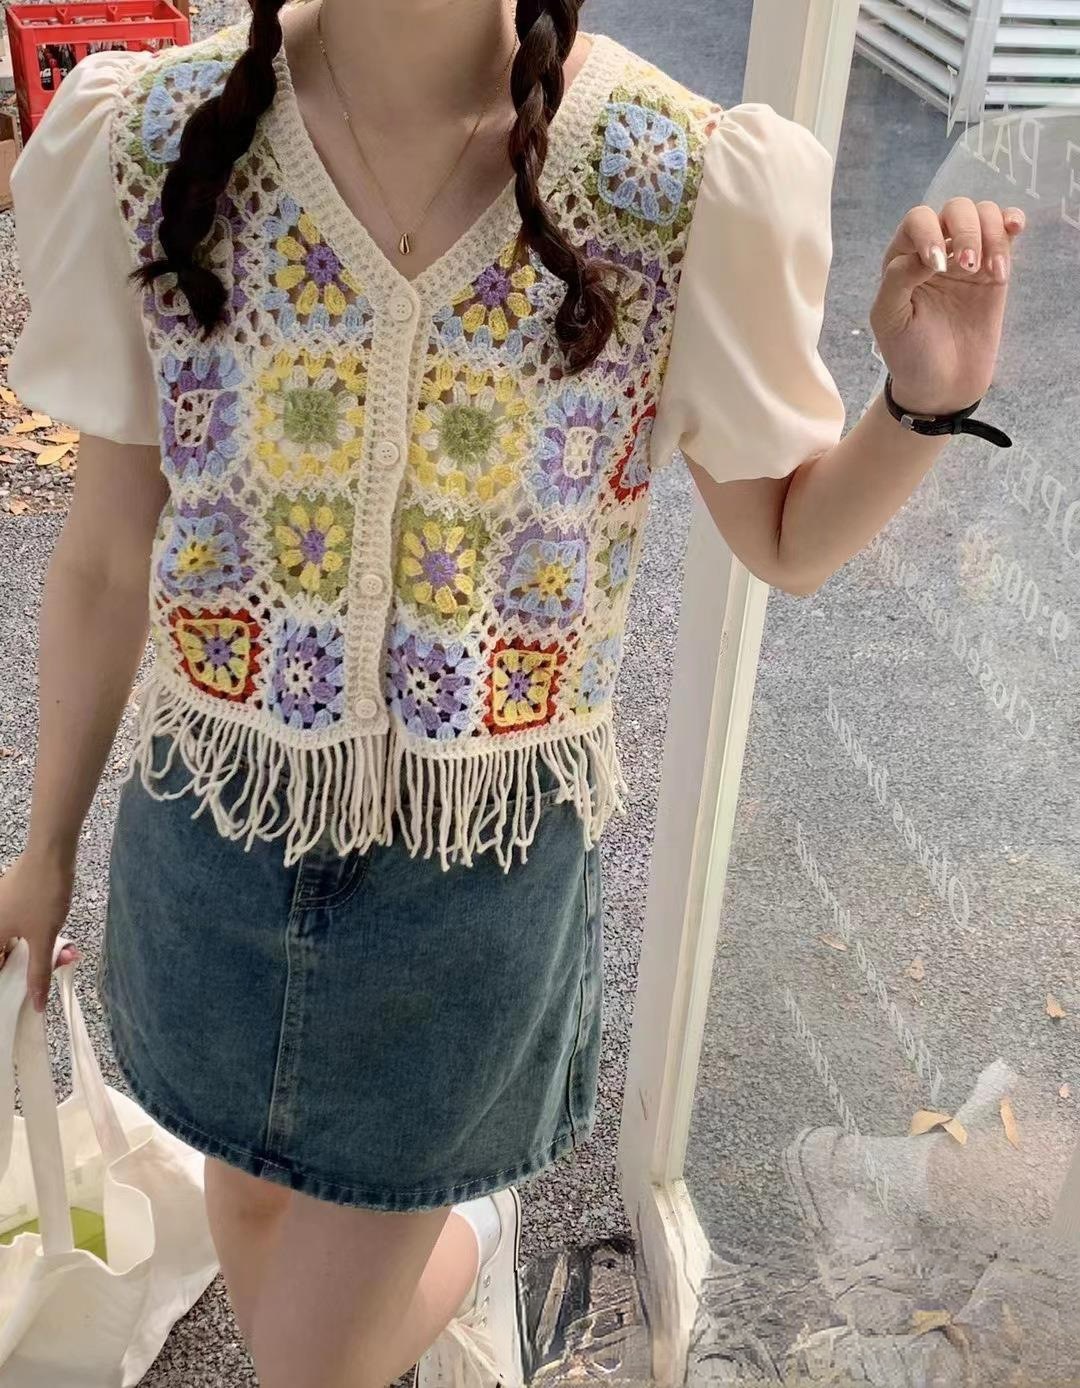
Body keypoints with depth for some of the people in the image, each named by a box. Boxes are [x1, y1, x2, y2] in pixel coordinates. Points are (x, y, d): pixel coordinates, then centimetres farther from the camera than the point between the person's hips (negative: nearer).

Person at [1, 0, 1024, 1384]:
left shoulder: (691, 186, -17)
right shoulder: (150, 144, -12)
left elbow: (786, 537, -2)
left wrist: (927, 402, -23)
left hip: (488, 854, -2)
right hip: (217, 826, 3)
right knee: (249, 1194, 30)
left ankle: (471, 1234, 50)